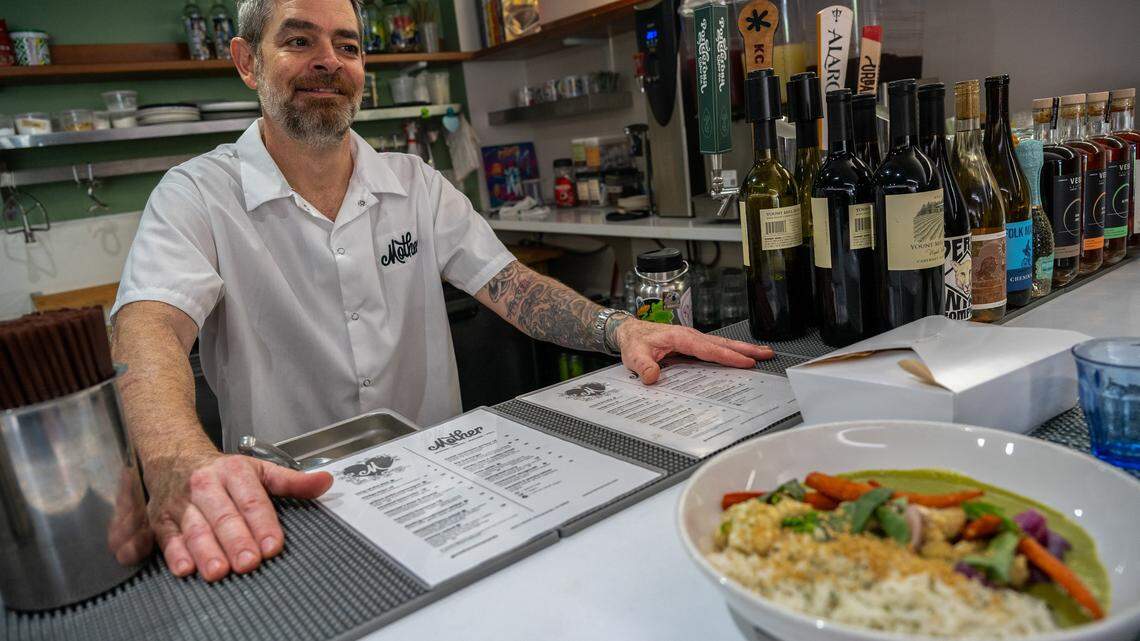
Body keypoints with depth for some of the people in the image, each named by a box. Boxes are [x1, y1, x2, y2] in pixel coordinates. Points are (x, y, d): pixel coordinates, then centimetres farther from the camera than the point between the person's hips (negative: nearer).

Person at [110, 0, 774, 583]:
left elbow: (510, 285, -1)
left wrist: (619, 327, -20)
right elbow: (150, 327, -23)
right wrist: (184, 465, -45)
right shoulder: (197, 195, -6)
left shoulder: (417, 184, 6)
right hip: (288, 505, -2)